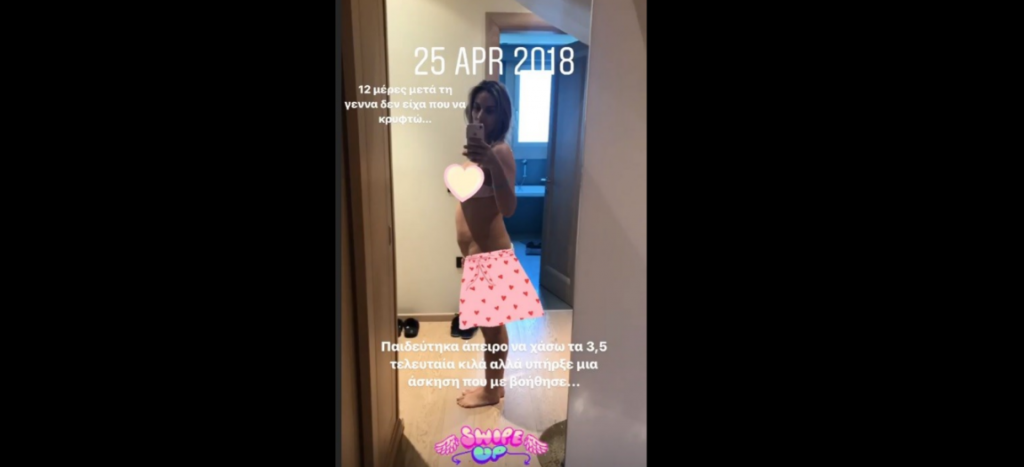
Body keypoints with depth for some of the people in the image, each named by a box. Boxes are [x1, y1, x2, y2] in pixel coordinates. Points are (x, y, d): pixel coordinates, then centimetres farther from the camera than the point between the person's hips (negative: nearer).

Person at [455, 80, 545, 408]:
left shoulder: (499, 152, -14)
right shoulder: (476, 150, 13)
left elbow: (508, 208, -27)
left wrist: (493, 165, -41)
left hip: (491, 255, -9)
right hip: (476, 255, 9)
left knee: (492, 326, 6)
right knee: (489, 325, 18)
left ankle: (491, 391, 24)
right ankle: (494, 385, 34)